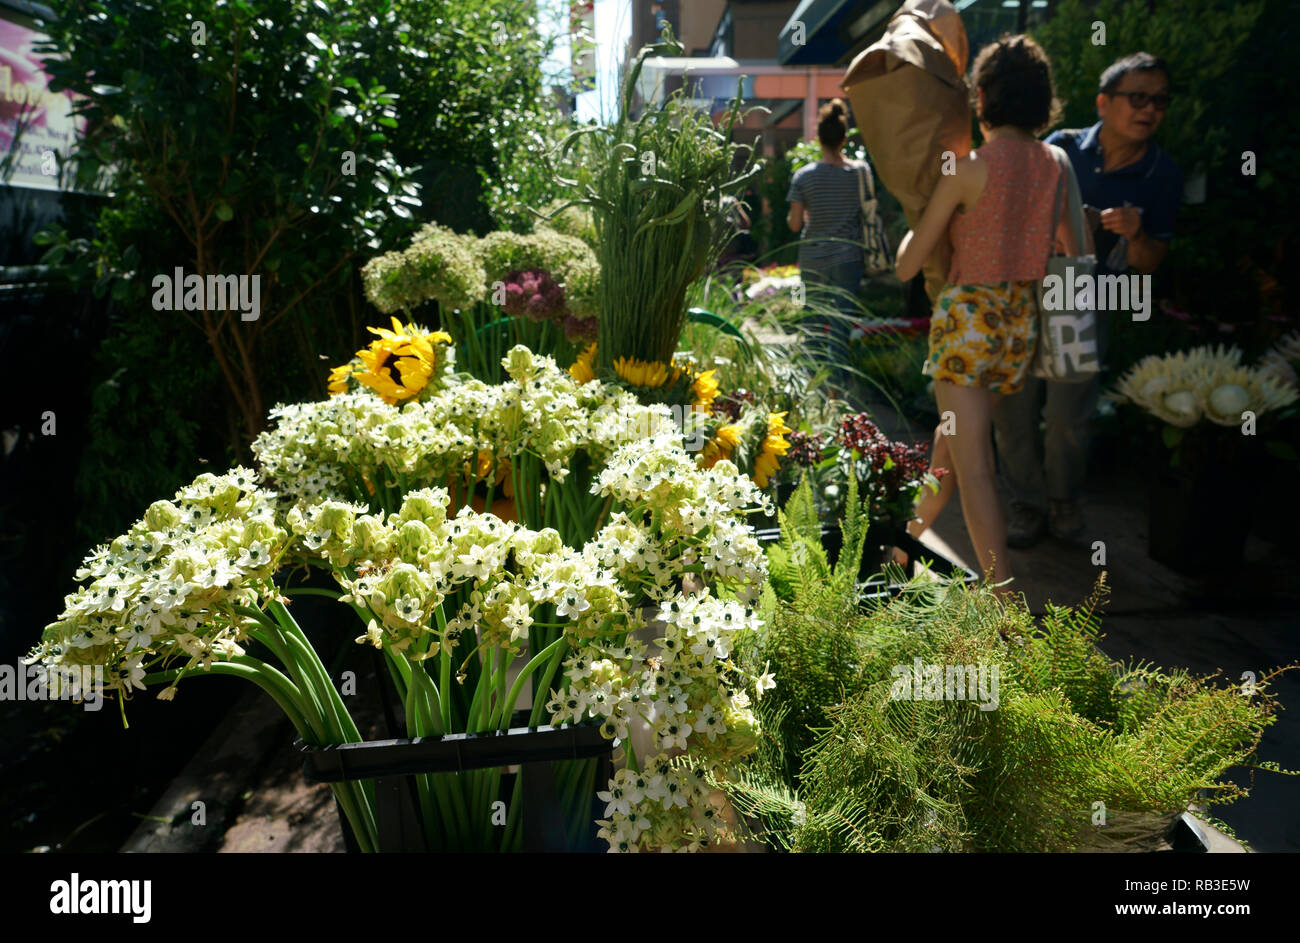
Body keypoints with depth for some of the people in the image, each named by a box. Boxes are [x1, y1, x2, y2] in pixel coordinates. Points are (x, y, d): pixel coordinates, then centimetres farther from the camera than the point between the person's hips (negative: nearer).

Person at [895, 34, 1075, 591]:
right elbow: (1073, 255, 15)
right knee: (951, 441, 24)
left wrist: (912, 231, 14)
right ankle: (907, 541, 44)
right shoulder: (1054, 166, 5)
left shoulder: (968, 168, -13)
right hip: (1022, 323, 7)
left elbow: (906, 266, -8)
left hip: (966, 320, -7)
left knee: (974, 469, -5)